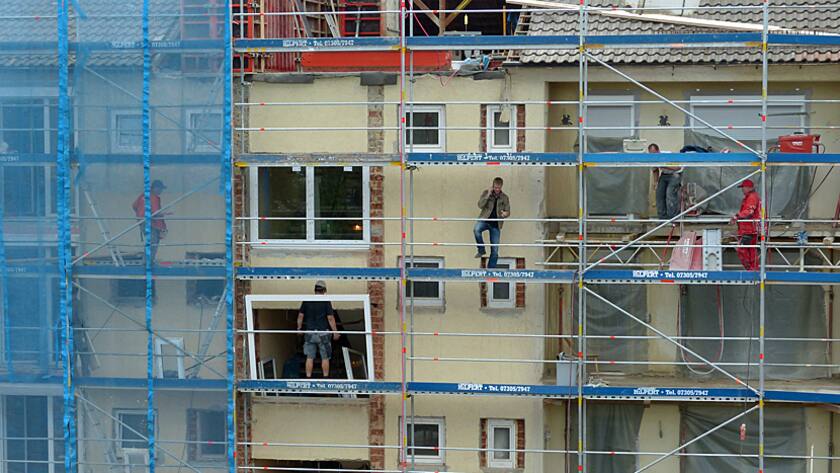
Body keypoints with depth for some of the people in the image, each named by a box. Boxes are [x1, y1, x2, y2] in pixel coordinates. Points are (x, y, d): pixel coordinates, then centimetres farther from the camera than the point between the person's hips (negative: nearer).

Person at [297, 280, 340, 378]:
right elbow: (331, 318, -9)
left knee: (310, 358, 5)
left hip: (310, 333, 3)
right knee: (325, 358, 7)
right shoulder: (326, 302, -8)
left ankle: (308, 378, 4)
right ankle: (326, 378, 8)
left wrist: (299, 328, 19)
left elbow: (300, 316, 5)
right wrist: (335, 332, -1)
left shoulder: (306, 301, 1)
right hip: (323, 333, -2)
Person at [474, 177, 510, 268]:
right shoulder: (486, 193, 3)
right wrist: (488, 194, -16)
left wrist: (505, 214, -16)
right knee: (476, 229, -36)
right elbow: (480, 205, -9)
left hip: (496, 224, 1)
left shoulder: (505, 198, 6)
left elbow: (508, 212, 8)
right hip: (485, 219, -1)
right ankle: (481, 250, -13)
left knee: (495, 251, -1)